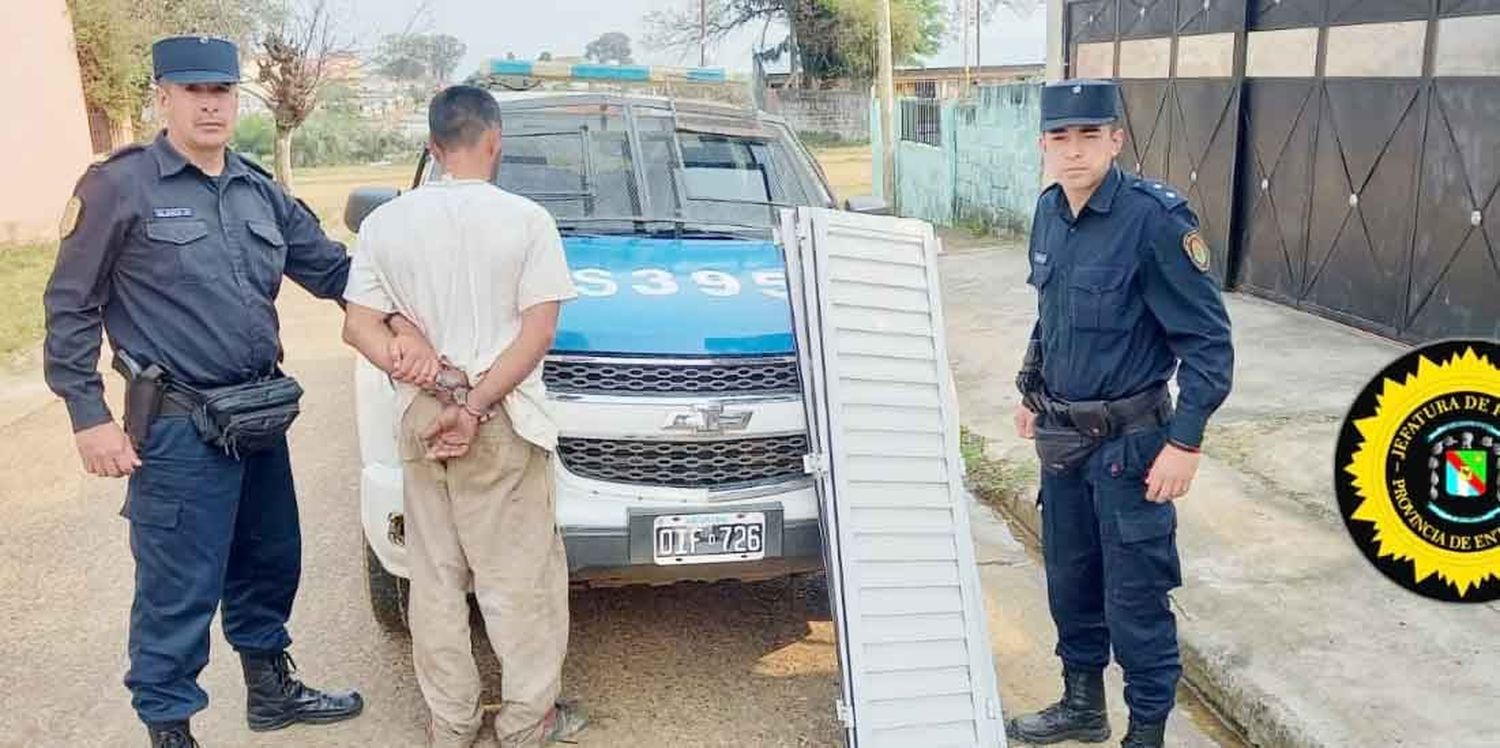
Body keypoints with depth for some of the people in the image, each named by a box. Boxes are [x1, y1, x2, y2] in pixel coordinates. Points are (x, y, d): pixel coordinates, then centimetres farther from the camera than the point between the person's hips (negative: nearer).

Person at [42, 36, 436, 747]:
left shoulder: (261, 193, 9)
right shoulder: (121, 186, -8)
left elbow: (333, 269, 11)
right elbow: (70, 307, -6)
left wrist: (402, 322, -5)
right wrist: (88, 417, -11)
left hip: (260, 418, 7)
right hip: (178, 429, -7)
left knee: (270, 564, 20)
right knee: (177, 591, 2)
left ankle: (271, 690, 40)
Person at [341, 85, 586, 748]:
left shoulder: (386, 222, 2)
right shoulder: (526, 219, -8)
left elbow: (359, 328, -1)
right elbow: (538, 331, -13)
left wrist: (431, 381, -8)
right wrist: (475, 406, -14)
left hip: (420, 421, 4)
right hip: (504, 426, -3)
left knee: (435, 578, 14)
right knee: (521, 576, 8)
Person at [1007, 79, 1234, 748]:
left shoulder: (1154, 219, -18)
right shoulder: (1050, 211, 2)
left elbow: (1208, 341, -16)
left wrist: (1184, 442, -19)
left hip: (1127, 440, -7)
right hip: (1061, 436, 7)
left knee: (1135, 597, 2)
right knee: (1069, 581, 19)